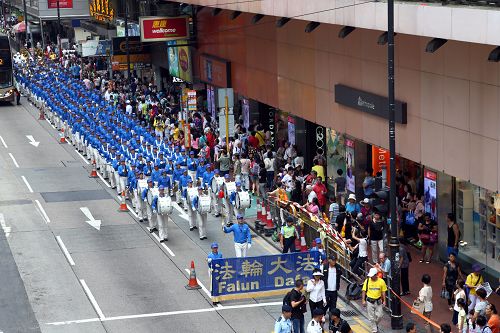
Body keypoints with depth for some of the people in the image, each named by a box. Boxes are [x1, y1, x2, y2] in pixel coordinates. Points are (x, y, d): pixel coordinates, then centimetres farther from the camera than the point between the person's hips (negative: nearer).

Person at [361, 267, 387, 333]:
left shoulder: (381, 281, -8)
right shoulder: (367, 281, -8)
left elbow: (383, 292, -1)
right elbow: (364, 291, -3)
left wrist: (384, 301, -3)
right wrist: (363, 300, -8)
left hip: (378, 301, 0)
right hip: (369, 301, 0)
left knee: (379, 315, 3)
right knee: (371, 317, 4)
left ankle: (376, 324, 33)